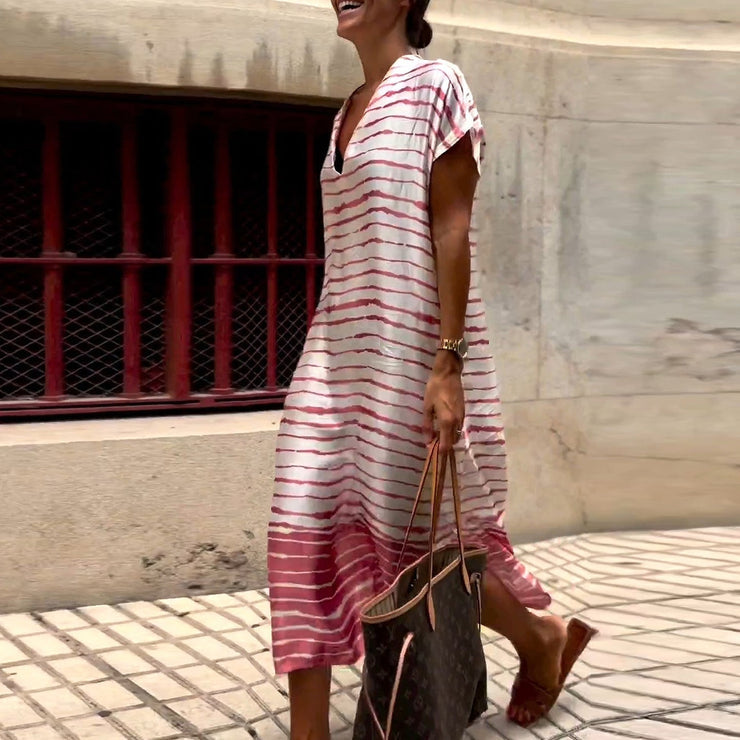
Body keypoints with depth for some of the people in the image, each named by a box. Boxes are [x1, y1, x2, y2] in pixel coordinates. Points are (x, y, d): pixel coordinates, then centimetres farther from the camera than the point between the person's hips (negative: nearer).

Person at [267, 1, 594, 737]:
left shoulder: (435, 85, -7)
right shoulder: (348, 111, 16)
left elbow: (451, 229, -13)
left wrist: (447, 363, -19)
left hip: (408, 354, -7)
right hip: (339, 352, 7)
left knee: (416, 532, 4)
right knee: (306, 535, -1)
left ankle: (542, 637, 32)